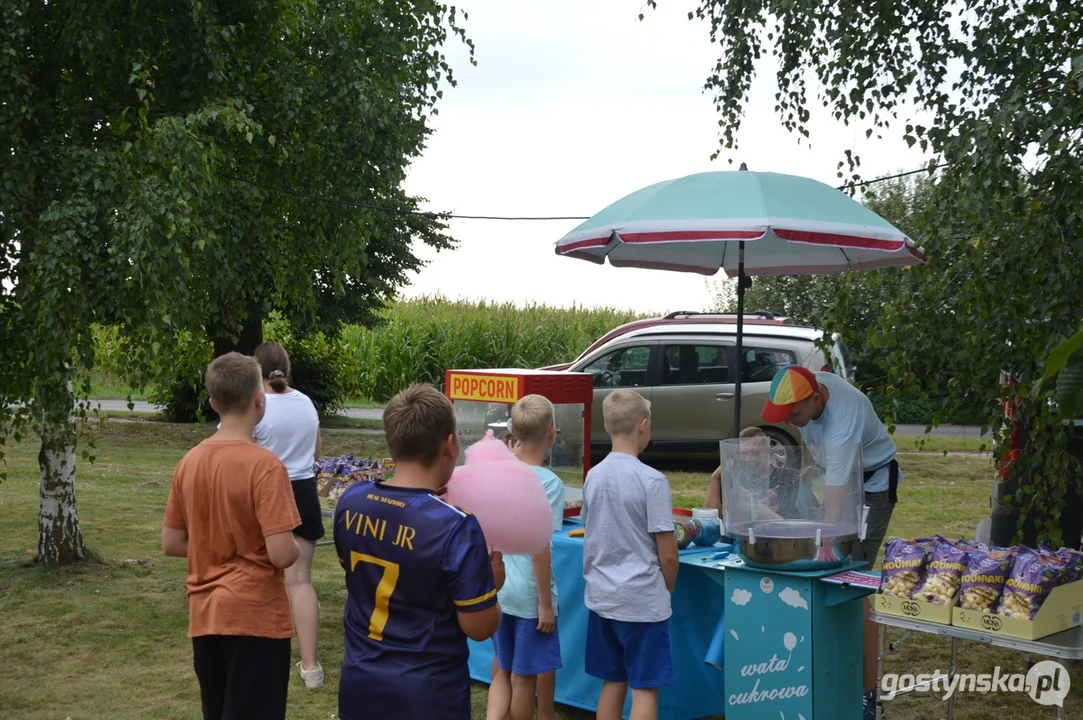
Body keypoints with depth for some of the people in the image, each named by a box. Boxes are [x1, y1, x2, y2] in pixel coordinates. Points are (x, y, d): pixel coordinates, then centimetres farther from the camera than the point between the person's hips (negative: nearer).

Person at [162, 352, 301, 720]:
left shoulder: (189, 462, 2)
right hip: (256, 617, -6)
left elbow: (171, 544, 8)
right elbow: (281, 555, -21)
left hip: (205, 617, 6)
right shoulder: (265, 465, -17)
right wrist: (297, 548, 0)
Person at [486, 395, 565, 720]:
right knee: (525, 677, 7)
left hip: (498, 591, 6)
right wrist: (546, 603, -14)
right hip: (530, 595, -6)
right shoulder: (548, 483, -17)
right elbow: (539, 547, -20)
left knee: (503, 672, 17)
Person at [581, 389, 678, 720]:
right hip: (642, 600, -6)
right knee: (644, 687, 2)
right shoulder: (652, 480, -15)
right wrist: (667, 590, 4)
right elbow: (667, 554, -13)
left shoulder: (593, 476, 2)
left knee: (613, 681, 15)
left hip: (601, 597, 6)